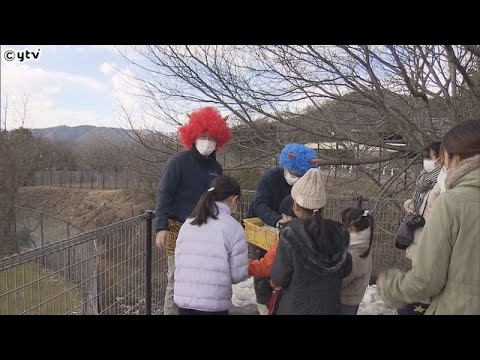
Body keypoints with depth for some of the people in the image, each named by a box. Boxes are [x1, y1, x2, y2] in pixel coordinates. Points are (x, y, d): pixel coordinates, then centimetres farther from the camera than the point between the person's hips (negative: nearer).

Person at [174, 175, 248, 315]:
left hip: (182, 298, 5)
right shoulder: (233, 227, -9)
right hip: (214, 303, -4)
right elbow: (238, 274, -7)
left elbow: (178, 262, 8)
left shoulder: (187, 224, 5)